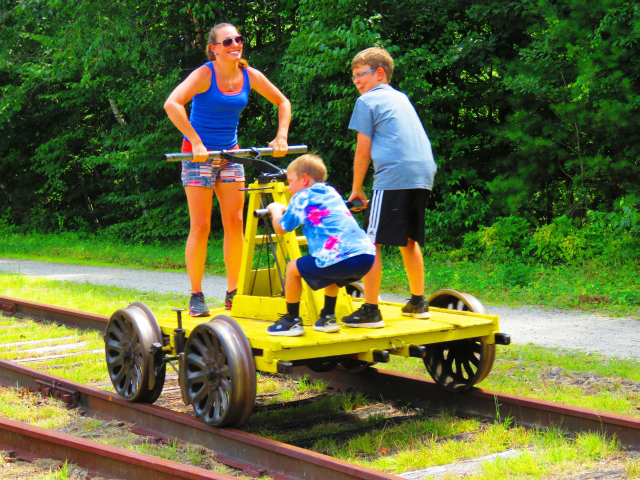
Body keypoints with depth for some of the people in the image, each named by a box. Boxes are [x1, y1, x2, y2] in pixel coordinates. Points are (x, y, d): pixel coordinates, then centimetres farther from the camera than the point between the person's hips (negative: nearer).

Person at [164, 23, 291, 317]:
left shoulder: (249, 75, -2)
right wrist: (196, 143, -32)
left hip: (230, 154, 5)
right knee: (200, 226, -5)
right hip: (200, 154, -4)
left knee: (235, 223, 1)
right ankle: (196, 296, 3)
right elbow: (172, 104, -30)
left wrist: (281, 135, -3)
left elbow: (282, 102, 10)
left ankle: (234, 293, 9)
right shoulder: (205, 74, -17)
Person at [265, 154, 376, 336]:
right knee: (331, 272, 37)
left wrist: (275, 209, 35)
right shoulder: (332, 193, 28)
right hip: (367, 255, 8)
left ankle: (292, 321, 16)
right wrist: (288, 209, 52)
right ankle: (328, 318, 35)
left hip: (340, 258, -8)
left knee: (293, 269, 11)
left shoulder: (302, 197, 8)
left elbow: (281, 228, 15)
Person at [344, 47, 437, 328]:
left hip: (393, 177, -8)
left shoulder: (367, 101, 3)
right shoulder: (401, 98, 24)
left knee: (372, 242, -4)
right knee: (409, 240, 20)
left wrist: (356, 190, 11)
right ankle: (418, 302, 27)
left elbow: (363, 152, 2)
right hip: (424, 174, 8)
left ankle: (370, 310, -7)